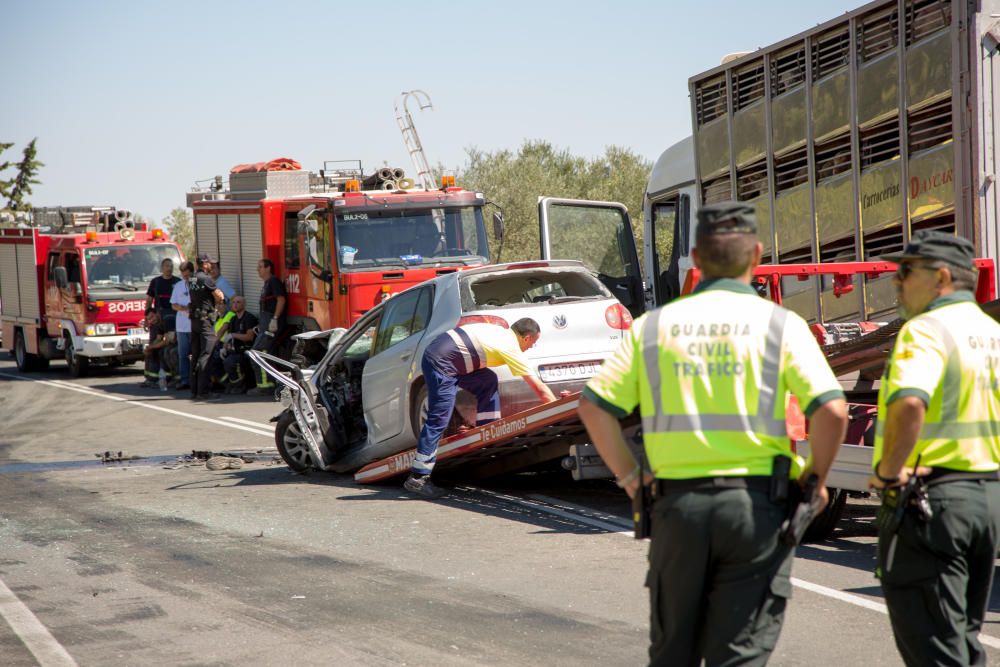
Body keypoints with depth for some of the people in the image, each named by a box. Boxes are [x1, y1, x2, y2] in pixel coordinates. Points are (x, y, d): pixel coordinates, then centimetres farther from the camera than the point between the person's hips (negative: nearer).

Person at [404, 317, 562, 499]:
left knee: (488, 381, 18)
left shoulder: (500, 332, 18)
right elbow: (539, 388, -3)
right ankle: (417, 478, -15)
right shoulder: (511, 348, -4)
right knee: (438, 420, -12)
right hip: (441, 363, -9)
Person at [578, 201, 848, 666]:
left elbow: (594, 406, 1)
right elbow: (831, 410, -12)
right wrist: (816, 476, 3)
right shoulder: (780, 324, -2)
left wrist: (629, 475, 9)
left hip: (678, 504, 3)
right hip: (755, 504, -2)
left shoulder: (654, 326, 5)